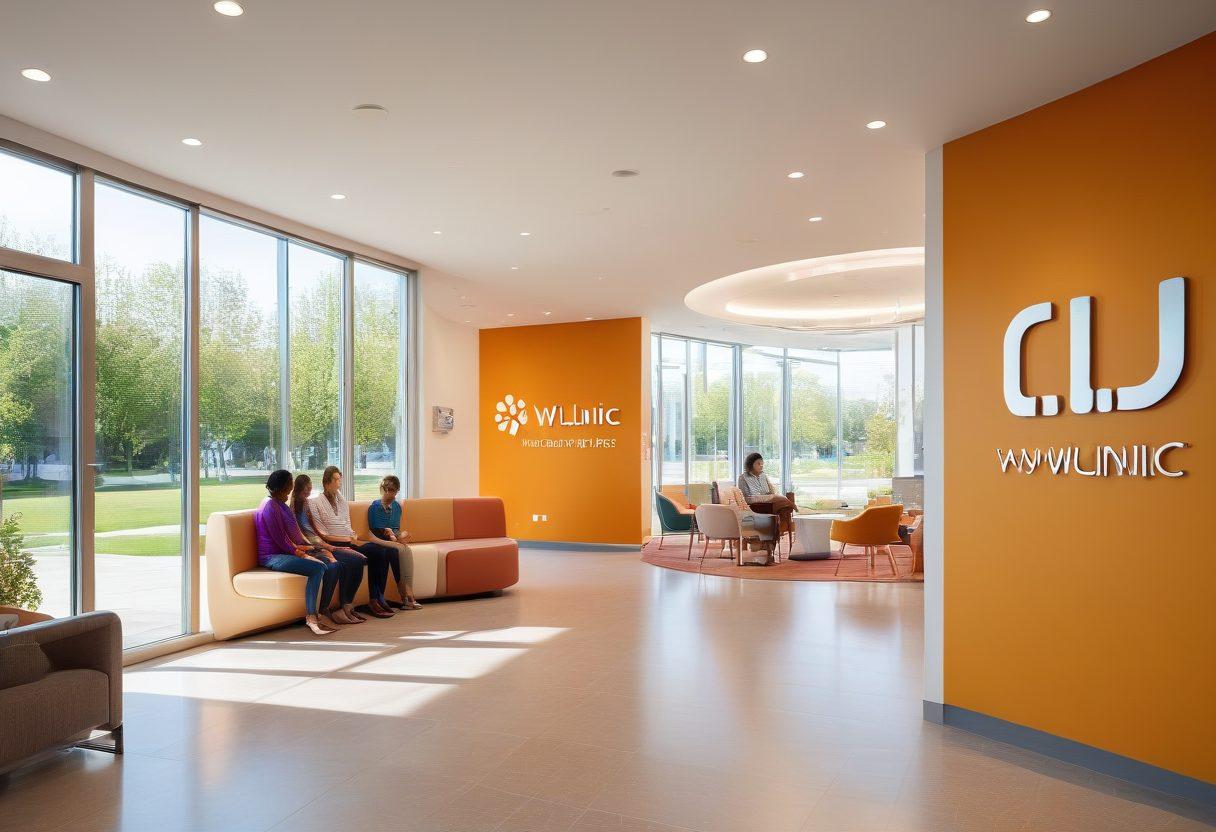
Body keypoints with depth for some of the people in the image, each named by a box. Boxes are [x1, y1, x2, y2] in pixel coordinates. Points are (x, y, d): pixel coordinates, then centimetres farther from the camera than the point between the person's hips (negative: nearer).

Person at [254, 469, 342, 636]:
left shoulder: (281, 505, 18)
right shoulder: (270, 507, -13)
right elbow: (279, 539, -18)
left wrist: (299, 547, 6)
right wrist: (301, 554, -13)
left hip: (288, 551, 10)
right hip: (272, 556, -9)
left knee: (333, 566, -11)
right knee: (317, 568, -32)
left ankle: (321, 611, -8)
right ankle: (311, 617, -25)